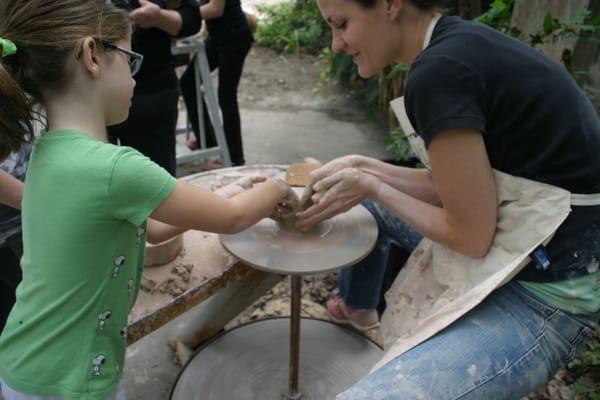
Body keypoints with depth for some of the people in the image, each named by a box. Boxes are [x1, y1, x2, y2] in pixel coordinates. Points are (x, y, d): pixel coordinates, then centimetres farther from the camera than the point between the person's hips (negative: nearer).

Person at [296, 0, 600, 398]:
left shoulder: (440, 71, -23)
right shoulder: (460, 42, 4)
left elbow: (470, 235, -18)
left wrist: (371, 186, -8)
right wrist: (362, 167, 5)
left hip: (542, 291, -9)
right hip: (521, 240, 9)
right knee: (366, 200, 22)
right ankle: (356, 307, 42)